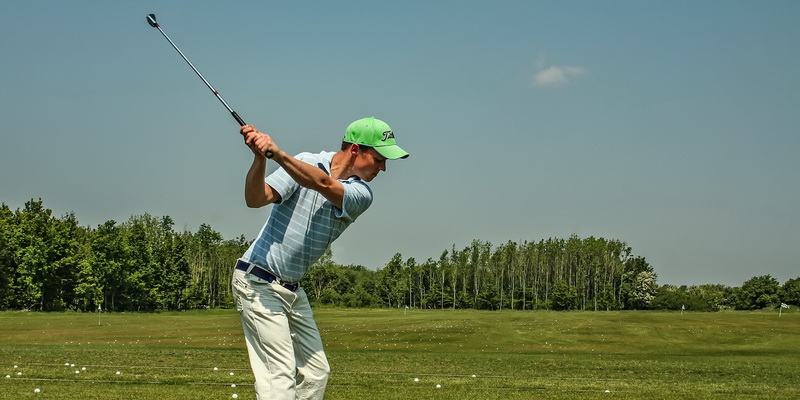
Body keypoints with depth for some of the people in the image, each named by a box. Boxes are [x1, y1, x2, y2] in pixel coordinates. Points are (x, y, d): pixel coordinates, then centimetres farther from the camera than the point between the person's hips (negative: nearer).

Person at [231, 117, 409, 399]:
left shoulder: (361, 194, -2)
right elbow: (256, 199, -19)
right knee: (280, 375, -13)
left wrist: (278, 154, -39)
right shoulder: (305, 162, -10)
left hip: (293, 289, 6)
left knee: (316, 372, 9)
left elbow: (324, 184, -24)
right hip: (258, 282, -6)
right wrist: (260, 158, -37)